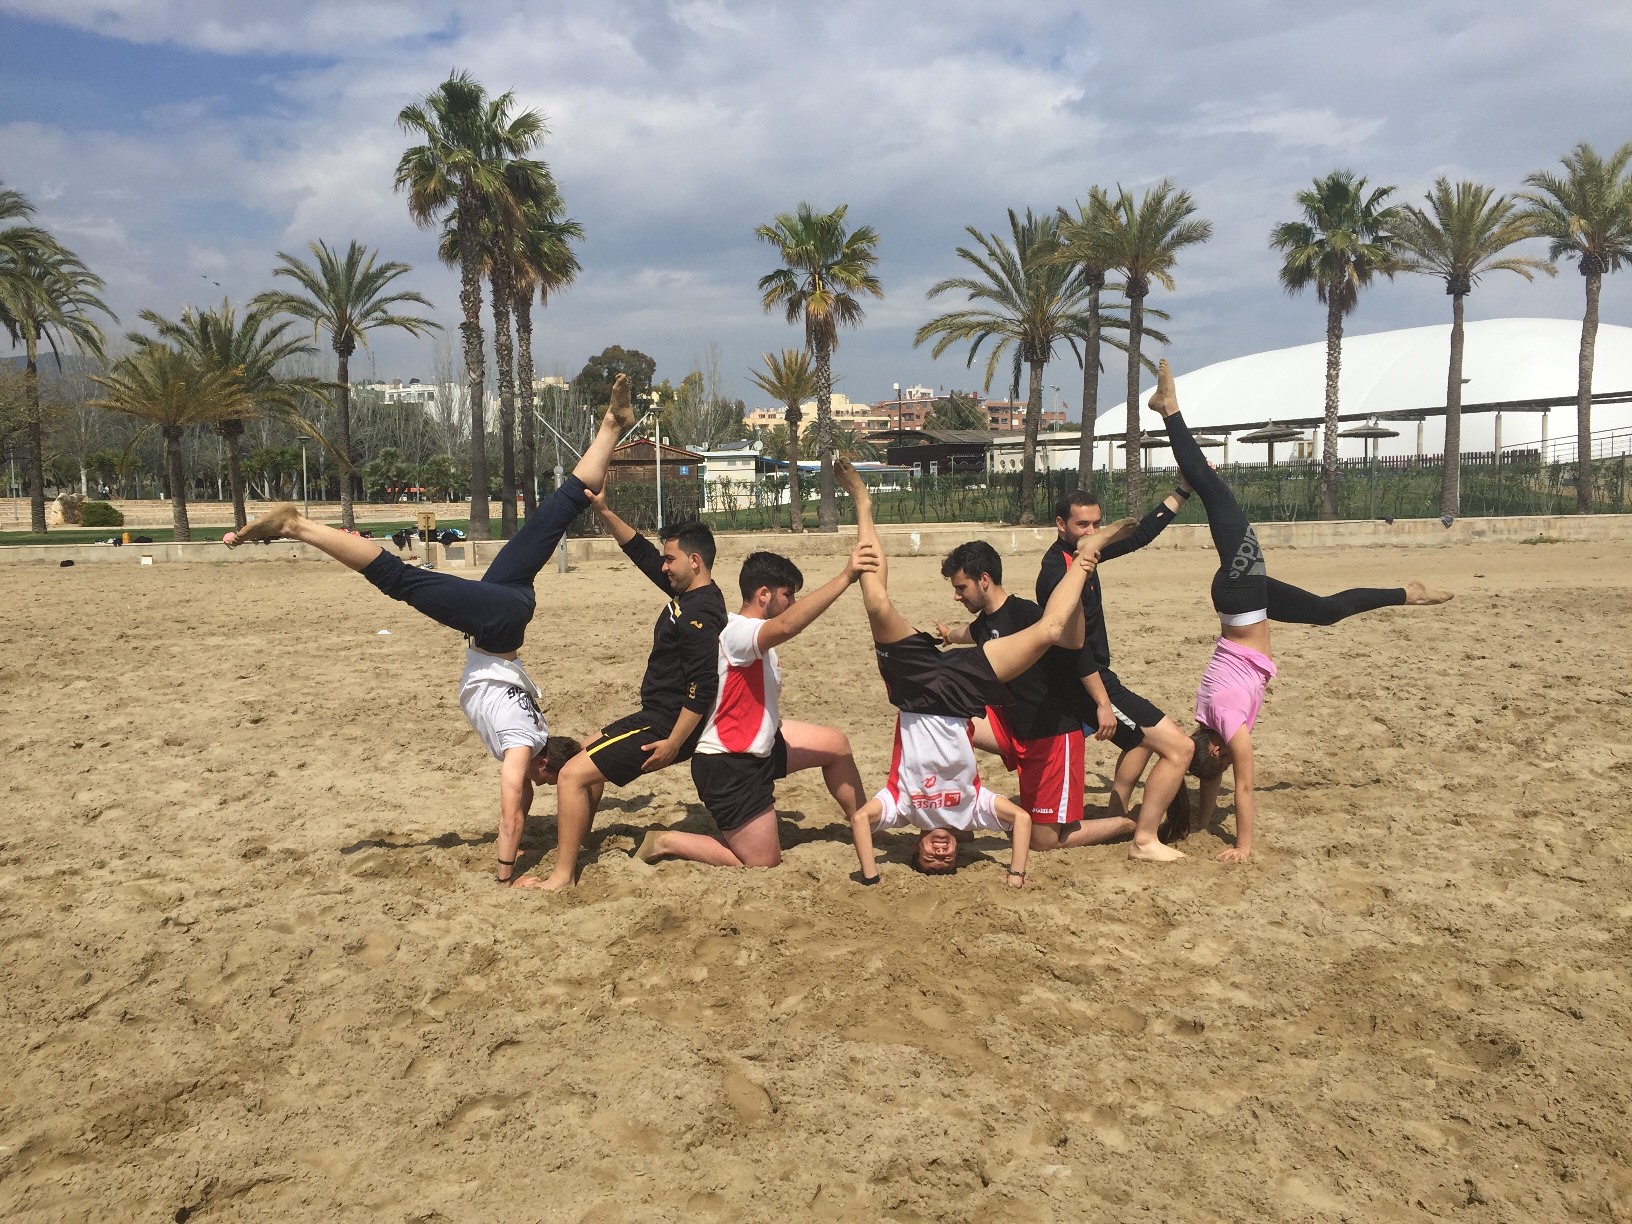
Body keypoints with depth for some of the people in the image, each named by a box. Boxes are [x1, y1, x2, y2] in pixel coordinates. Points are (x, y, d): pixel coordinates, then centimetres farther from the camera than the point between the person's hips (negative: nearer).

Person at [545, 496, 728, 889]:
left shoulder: (700, 614, -24)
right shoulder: (687, 593, 7)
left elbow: (702, 689, -29)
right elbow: (641, 551, 14)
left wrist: (673, 743, -25)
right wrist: (604, 511, 6)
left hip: (667, 726, -11)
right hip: (656, 715, 11)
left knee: (573, 774, -11)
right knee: (589, 750, 29)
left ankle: (562, 875, -4)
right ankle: (574, 842, 39)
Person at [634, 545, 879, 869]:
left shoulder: (752, 633, 6)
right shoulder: (736, 632, -26)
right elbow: (787, 626, -47)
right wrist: (845, 576, -51)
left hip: (759, 745, 10)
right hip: (728, 766, -10)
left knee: (836, 743, 14)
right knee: (762, 861, -1)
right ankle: (666, 842, 8)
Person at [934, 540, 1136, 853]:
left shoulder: (1024, 613, -18)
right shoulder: (985, 623, 8)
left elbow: (1077, 652, -20)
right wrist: (950, 633, 56)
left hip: (1053, 733, -8)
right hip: (1014, 729, 8)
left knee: (1045, 842, -4)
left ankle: (1137, 824, 14)